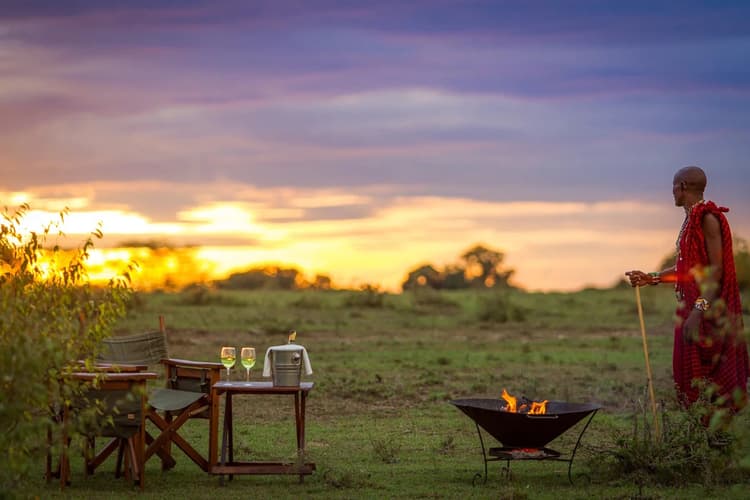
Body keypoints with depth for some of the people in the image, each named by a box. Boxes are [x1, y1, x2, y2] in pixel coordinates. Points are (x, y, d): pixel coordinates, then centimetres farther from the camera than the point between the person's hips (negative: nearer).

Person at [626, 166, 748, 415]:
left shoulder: (707, 218, -13)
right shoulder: (691, 219, 16)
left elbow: (716, 269, -19)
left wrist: (699, 309, -25)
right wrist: (650, 278, 22)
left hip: (707, 308, -10)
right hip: (691, 306, 10)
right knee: (687, 372, 10)